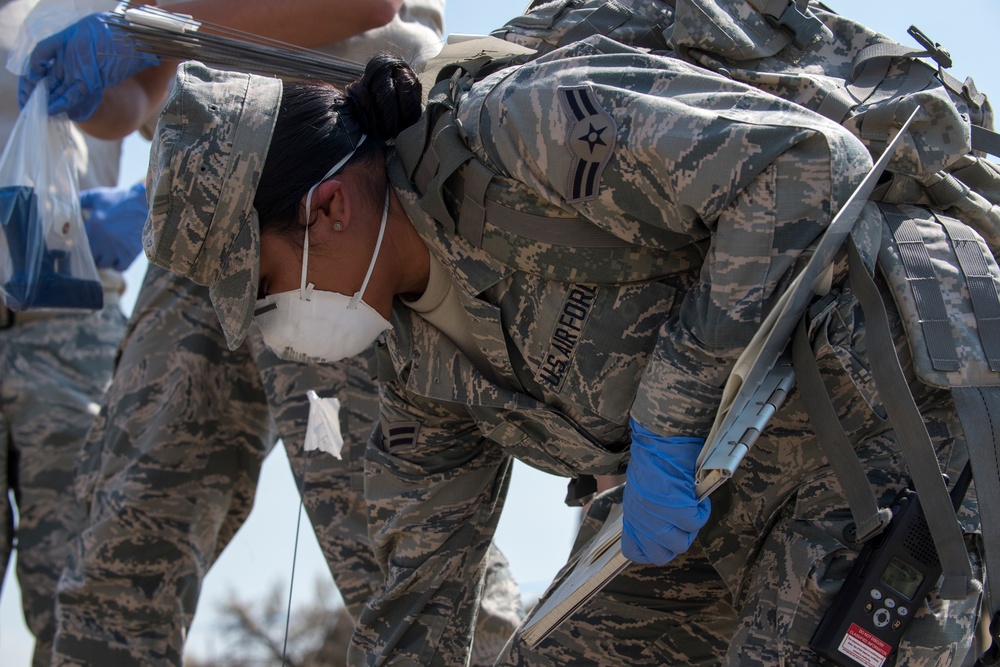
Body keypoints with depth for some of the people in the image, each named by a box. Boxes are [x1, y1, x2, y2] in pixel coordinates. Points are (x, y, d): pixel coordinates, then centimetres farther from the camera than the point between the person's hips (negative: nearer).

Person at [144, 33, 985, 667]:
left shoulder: (524, 127, -22)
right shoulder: (418, 350, 5)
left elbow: (807, 164, -28)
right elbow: (423, 586, 12)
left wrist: (670, 419, -26)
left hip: (869, 427, -9)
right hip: (729, 493, 9)